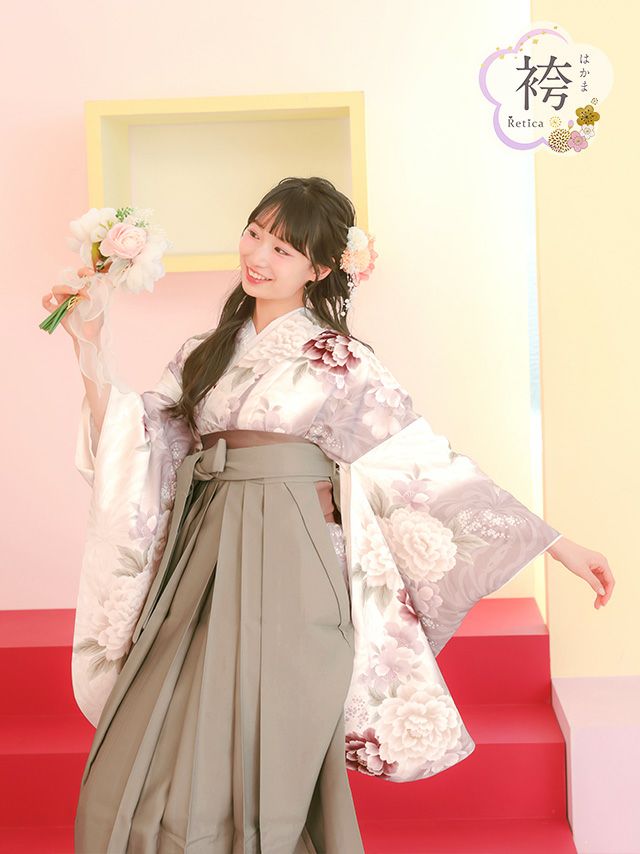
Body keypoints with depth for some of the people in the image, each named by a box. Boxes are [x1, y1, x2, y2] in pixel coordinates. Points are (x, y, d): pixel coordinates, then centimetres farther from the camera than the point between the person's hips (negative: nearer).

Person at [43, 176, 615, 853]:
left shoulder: (340, 362, 0)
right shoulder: (204, 356, 14)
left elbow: (428, 469, -2)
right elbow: (137, 452, 6)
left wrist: (560, 547, -5)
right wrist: (91, 351, 0)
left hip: (287, 575, -4)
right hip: (205, 566, 5)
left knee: (260, 781, -2)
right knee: (148, 777, 3)